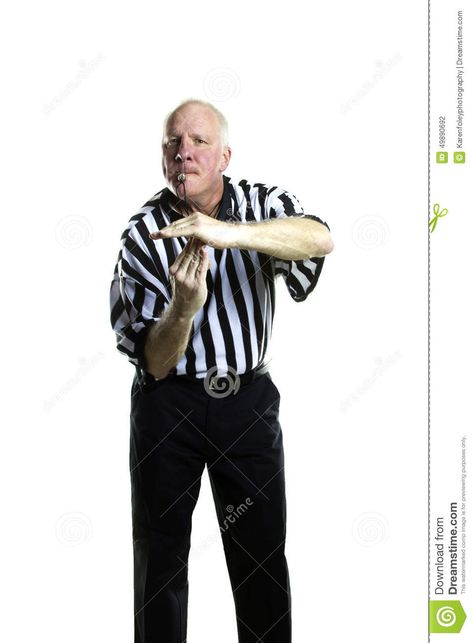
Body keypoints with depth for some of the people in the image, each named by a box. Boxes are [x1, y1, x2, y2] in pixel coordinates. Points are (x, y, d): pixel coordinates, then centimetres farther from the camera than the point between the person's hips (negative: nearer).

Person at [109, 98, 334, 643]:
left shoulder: (260, 205, -4)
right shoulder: (141, 234, -6)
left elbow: (320, 238, -28)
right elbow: (156, 363, -11)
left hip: (249, 399, 1)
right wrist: (185, 305, -31)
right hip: (168, 402, 0)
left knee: (263, 551, 8)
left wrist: (228, 232, -41)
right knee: (160, 552, 9)